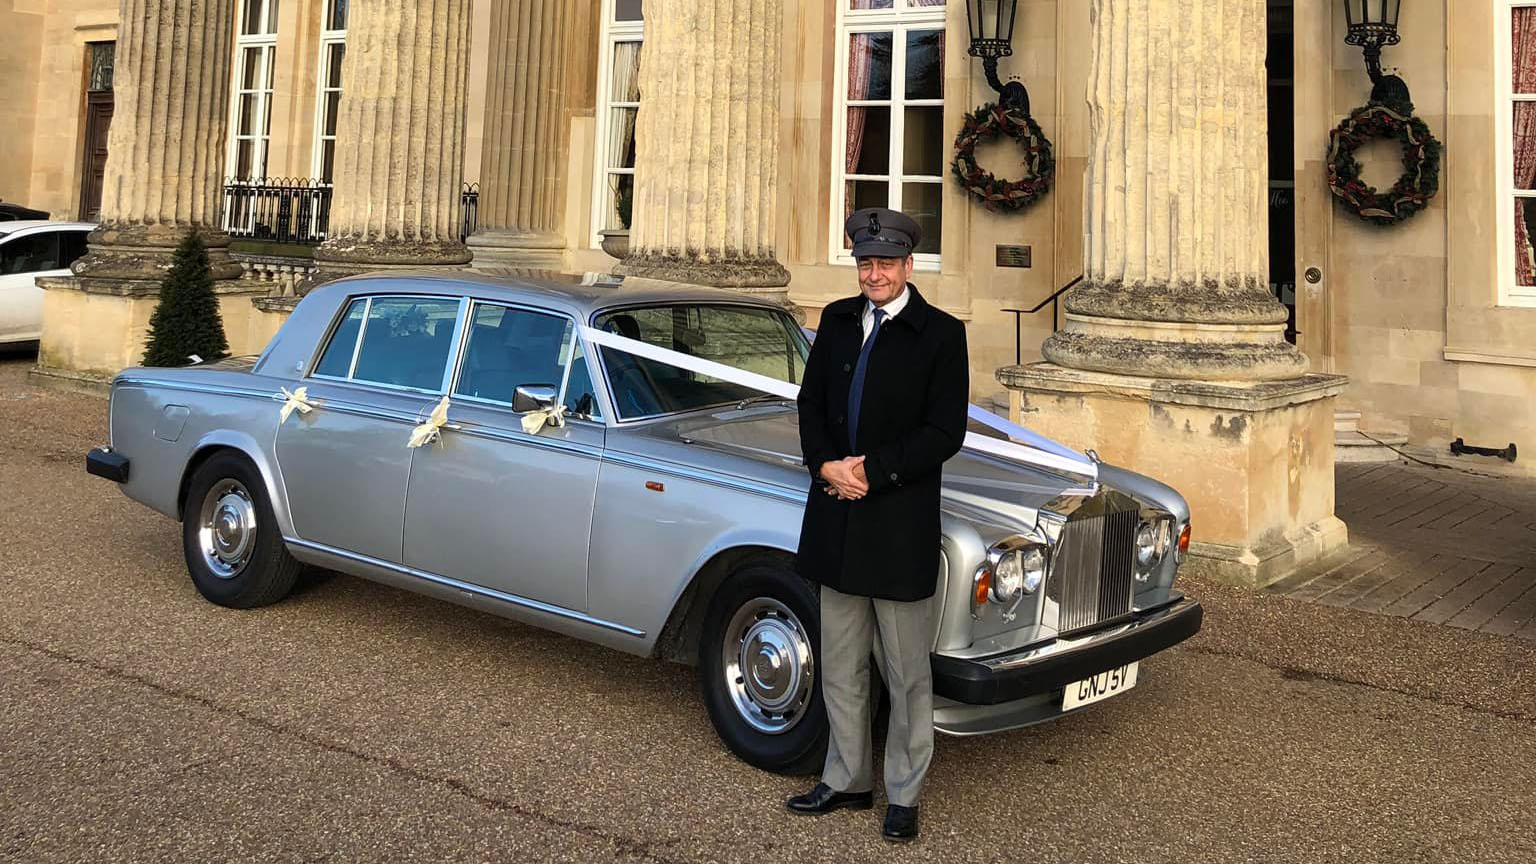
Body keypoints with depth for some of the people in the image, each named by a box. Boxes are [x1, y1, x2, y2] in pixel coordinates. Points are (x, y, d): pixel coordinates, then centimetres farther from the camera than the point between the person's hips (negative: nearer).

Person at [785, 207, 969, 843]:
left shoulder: (940, 333, -6)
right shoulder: (837, 320, 9)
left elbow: (945, 433, -11)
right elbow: (811, 403, 8)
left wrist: (871, 472, -16)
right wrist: (825, 466, -9)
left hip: (901, 526, -5)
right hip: (836, 522, 5)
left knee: (906, 674, 7)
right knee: (840, 667, 15)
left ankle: (904, 796, 22)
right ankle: (846, 781, 31)